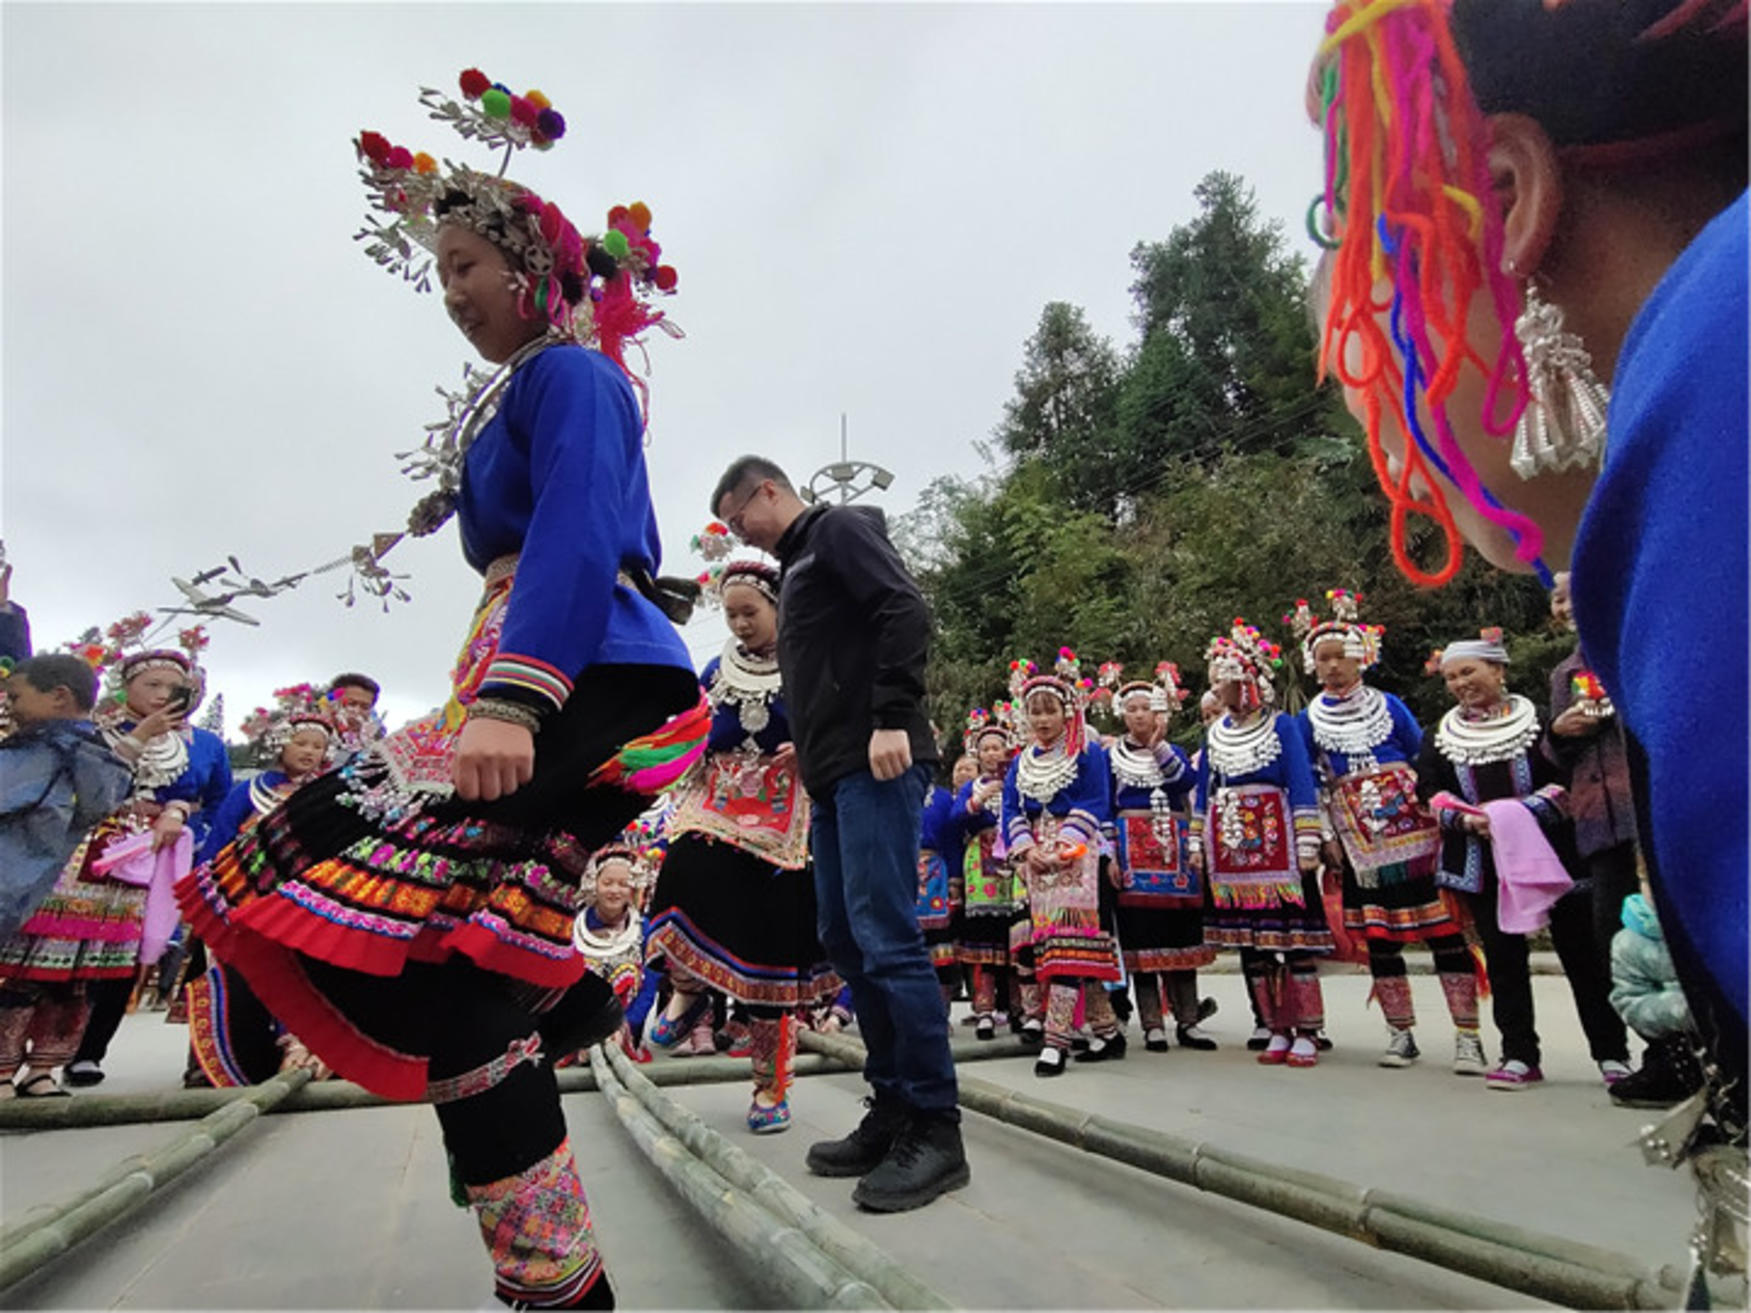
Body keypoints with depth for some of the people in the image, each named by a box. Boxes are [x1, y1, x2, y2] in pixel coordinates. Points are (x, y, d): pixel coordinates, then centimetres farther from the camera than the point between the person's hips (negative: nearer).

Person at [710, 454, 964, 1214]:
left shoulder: (840, 528, 3)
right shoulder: (797, 570, 28)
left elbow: (905, 612, -14)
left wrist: (892, 719, -22)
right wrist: (814, 767, 18)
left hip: (876, 765, -10)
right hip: (835, 778, 10)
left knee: (887, 938, -11)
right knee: (847, 943, 8)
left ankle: (935, 1127, -1)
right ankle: (893, 1110, 17)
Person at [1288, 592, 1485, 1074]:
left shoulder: (1388, 705, 4)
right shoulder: (1309, 720, 5)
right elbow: (1310, 785, 6)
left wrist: (1440, 813, 1)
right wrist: (1326, 838, 0)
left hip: (1413, 829, -1)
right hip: (1359, 841, 1)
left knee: (1443, 926, -3)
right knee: (1377, 935, 6)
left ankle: (1467, 1034, 5)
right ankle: (1401, 1033, 18)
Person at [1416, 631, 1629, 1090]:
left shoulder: (1538, 721, -2)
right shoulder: (1438, 738, 8)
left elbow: (1569, 777, -7)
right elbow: (1429, 793, 3)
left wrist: (1523, 810, -20)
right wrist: (1466, 819, -14)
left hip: (1547, 850, -2)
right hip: (1481, 860, 3)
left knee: (1580, 949, 5)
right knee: (1503, 956, 6)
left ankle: (1612, 1053, 18)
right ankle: (1519, 1056, 14)